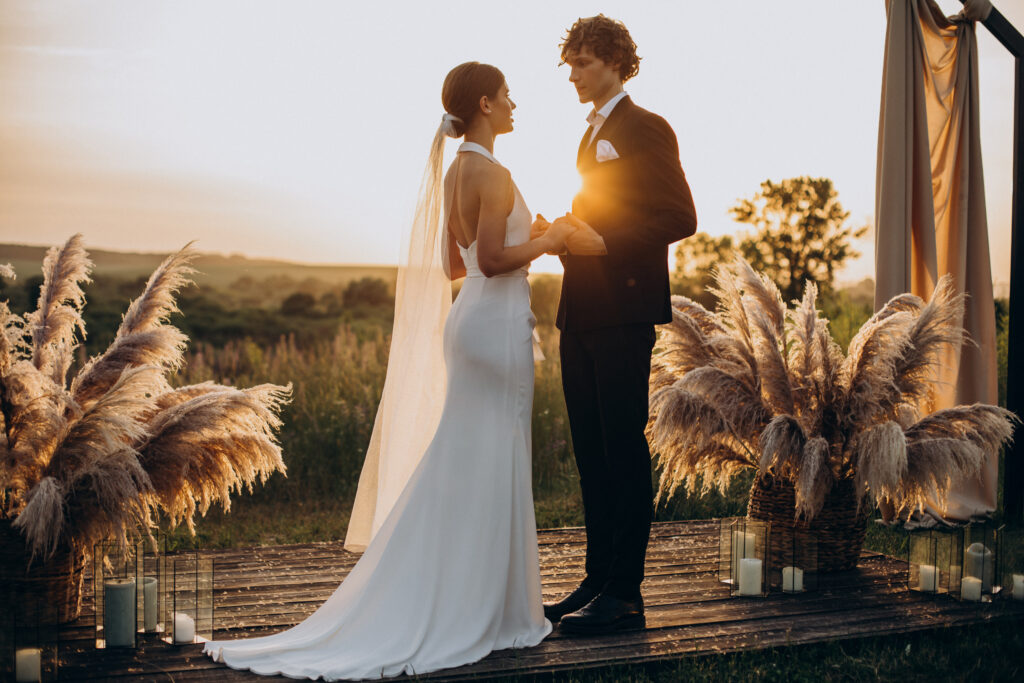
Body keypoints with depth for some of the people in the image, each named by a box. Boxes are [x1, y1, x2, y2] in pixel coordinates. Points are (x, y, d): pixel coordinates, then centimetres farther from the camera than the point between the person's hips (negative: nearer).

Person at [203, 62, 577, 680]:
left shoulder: (456, 171, 13)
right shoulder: (492, 172, -15)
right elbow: (492, 260, -24)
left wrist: (525, 240, 20)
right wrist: (548, 239, -10)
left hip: (470, 319, 9)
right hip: (498, 322, -9)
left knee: (459, 465, 13)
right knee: (492, 468, -2)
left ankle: (437, 605, 20)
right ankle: (486, 612, 7)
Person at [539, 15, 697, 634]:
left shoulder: (645, 128, -3)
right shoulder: (593, 134, 23)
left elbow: (680, 217, -11)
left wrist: (604, 243, -17)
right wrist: (565, 233, 7)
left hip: (623, 311, -9)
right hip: (582, 313, 9)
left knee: (624, 449, -6)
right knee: (592, 453, 10)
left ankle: (625, 593, -2)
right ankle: (598, 580, 16)